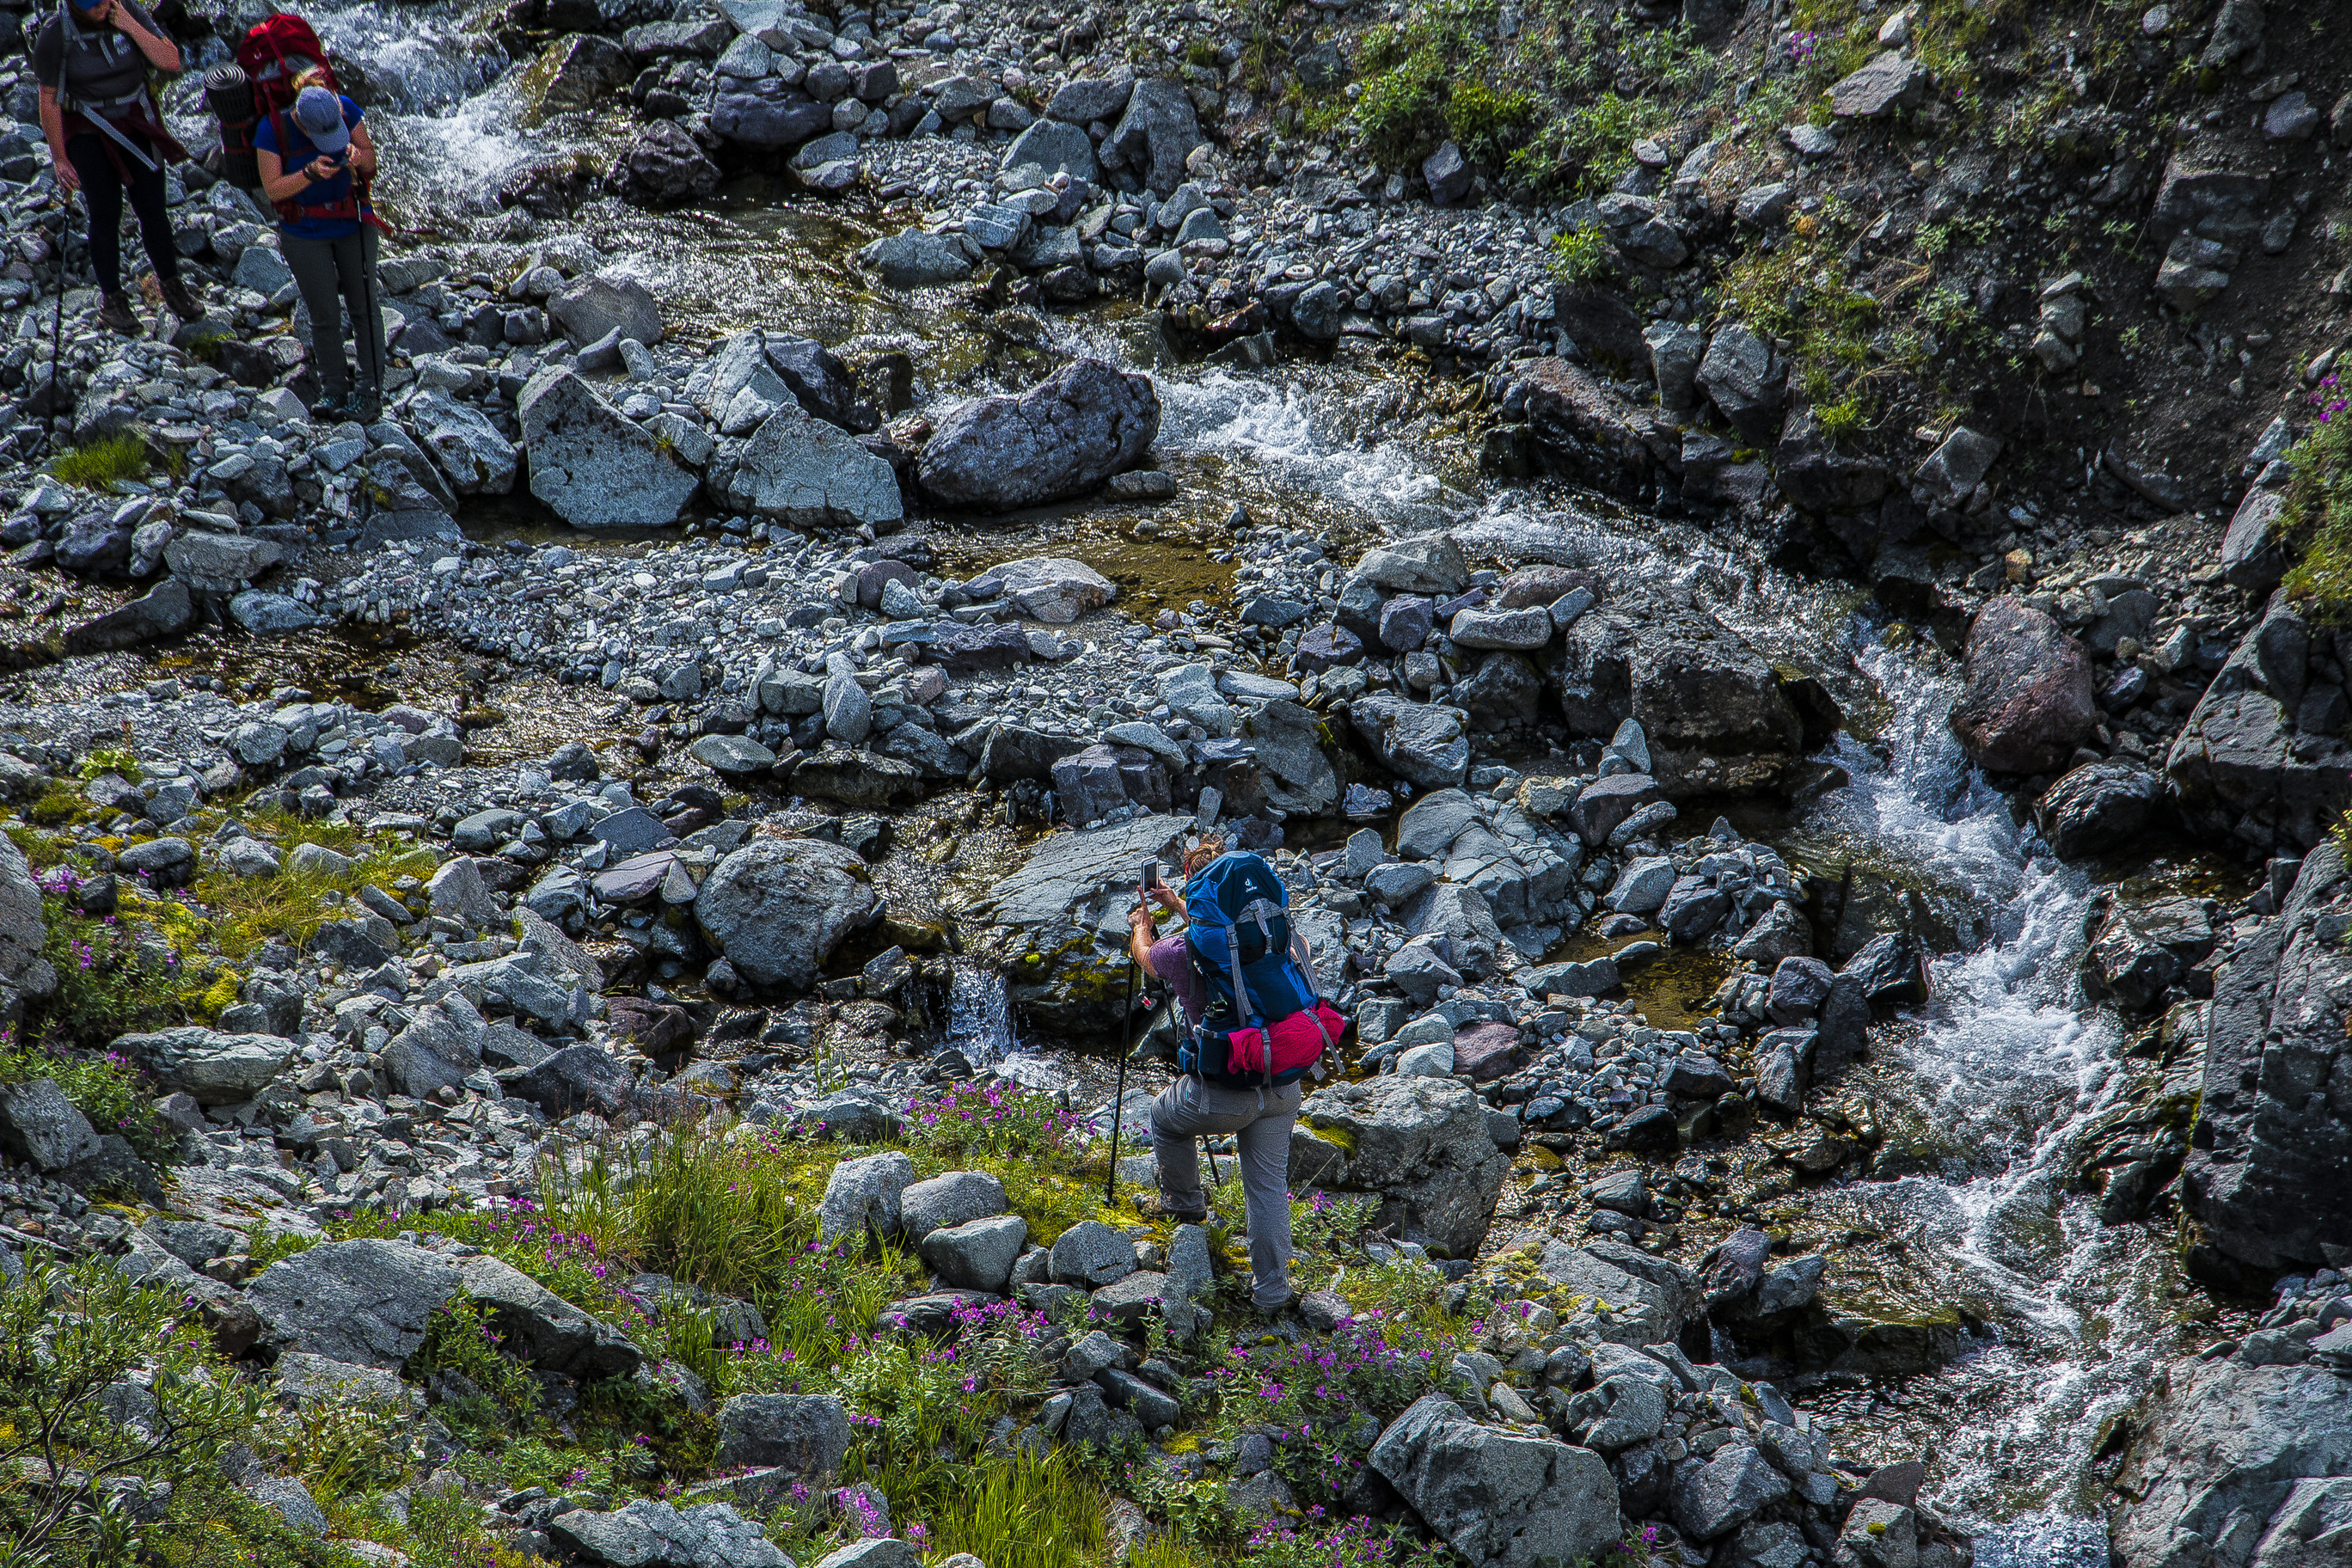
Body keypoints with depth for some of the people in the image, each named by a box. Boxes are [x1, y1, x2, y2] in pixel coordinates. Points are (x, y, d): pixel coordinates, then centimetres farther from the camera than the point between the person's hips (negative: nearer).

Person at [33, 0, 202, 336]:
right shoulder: (54, 36, -20)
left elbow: (171, 62, -16)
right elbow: (49, 101, -12)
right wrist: (59, 159, -10)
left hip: (137, 124, 2)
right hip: (89, 131, -2)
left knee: (152, 208, 5)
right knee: (106, 214, 2)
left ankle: (170, 286, 25)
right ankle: (111, 299, 19)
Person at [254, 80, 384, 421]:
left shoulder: (345, 109, -16)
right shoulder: (272, 129, -21)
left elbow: (372, 160, -3)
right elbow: (273, 189, -16)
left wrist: (358, 157, -27)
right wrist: (311, 173, -31)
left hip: (354, 224, 1)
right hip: (305, 234, -1)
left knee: (364, 307, 4)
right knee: (324, 316, 4)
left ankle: (371, 391, 12)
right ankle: (333, 392, 15)